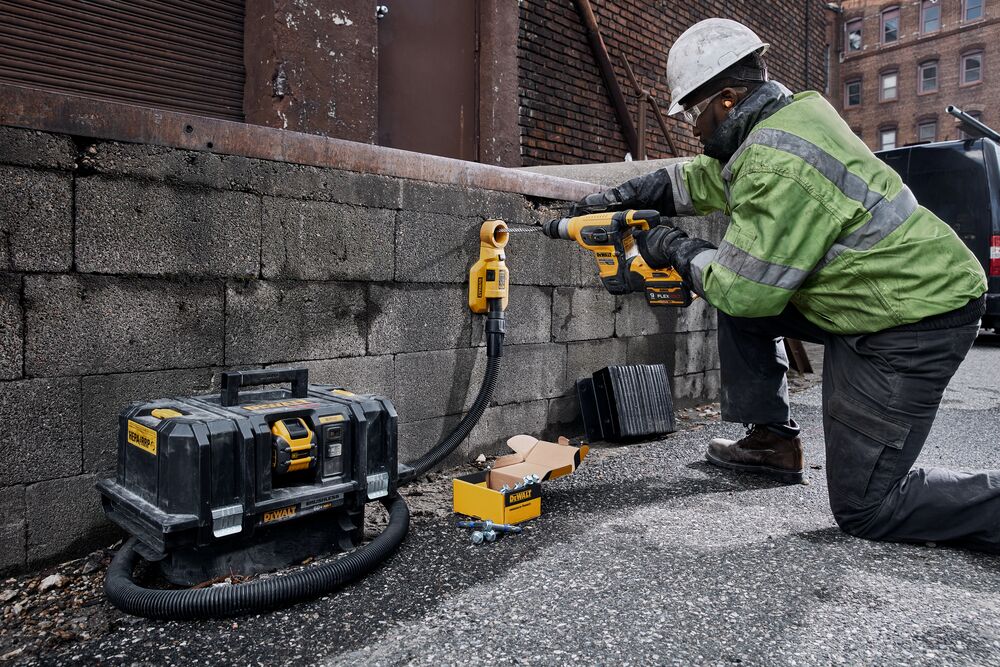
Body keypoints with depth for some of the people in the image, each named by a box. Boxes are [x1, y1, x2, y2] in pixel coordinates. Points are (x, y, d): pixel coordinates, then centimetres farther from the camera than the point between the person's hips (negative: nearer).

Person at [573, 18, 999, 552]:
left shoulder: (778, 165, -26)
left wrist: (676, 251, -6)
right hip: (874, 297, 10)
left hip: (917, 320, -10)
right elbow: (706, 178, 17)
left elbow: (747, 289, -21)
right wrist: (619, 197, 11)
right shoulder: (789, 113, 5)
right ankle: (771, 442, 21)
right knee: (738, 301, 13)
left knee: (863, 507, -4)